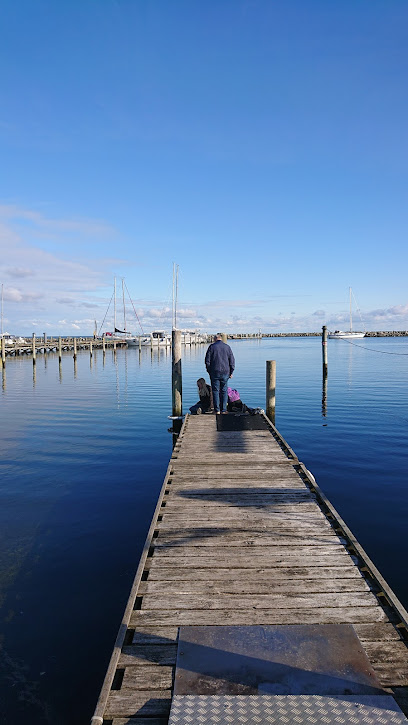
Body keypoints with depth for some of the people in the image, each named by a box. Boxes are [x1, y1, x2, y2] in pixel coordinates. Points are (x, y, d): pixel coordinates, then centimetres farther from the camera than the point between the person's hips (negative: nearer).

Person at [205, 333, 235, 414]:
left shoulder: (212, 346, -1)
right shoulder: (227, 347, 4)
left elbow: (207, 360, -2)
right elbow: (232, 361, 4)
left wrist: (209, 371, 7)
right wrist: (231, 372, 10)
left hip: (215, 372, -2)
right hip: (225, 372, 2)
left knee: (215, 391, 3)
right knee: (224, 391, 8)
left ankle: (217, 410, 1)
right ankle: (223, 410, 8)